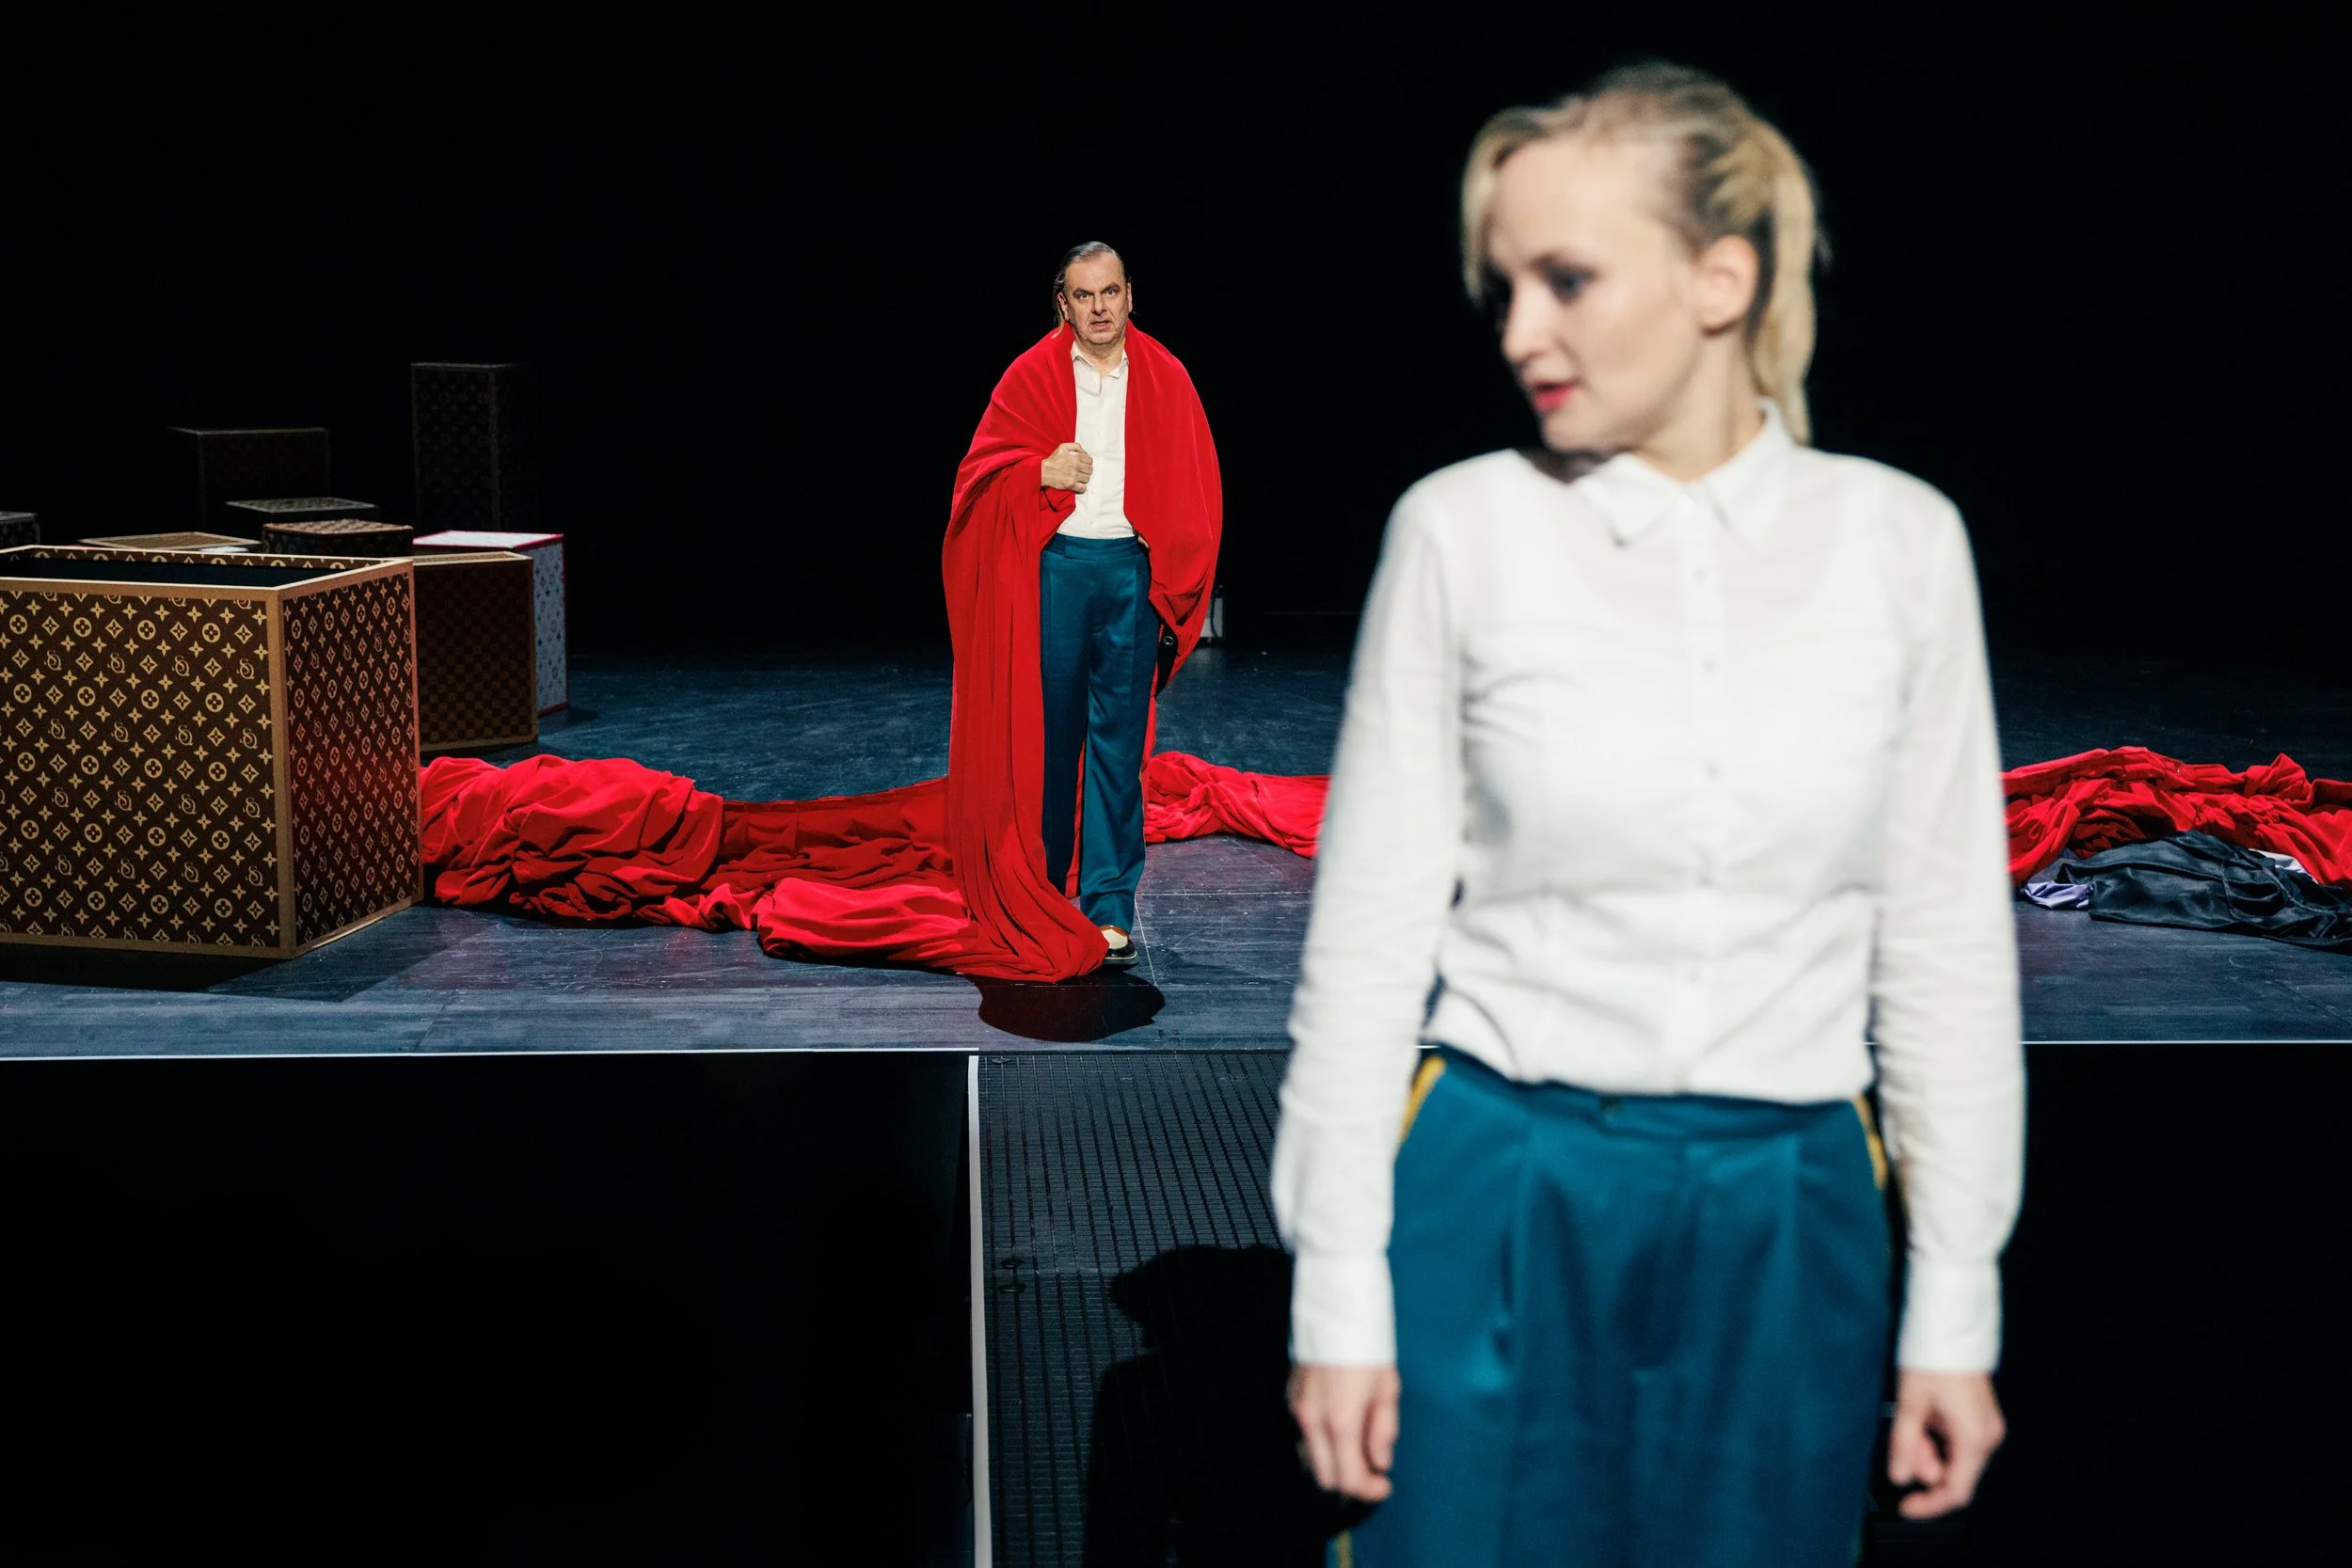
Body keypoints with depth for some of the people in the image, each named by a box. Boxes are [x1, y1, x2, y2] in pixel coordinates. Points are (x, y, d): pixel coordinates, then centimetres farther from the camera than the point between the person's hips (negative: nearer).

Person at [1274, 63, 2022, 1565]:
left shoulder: (1898, 538, -1)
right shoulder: (1463, 528, -5)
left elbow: (1948, 937, 4)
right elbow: (1370, 929, -1)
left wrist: (1954, 1309, 5)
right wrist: (1338, 1295, -1)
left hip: (1788, 1223, 2)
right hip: (1504, 1209, -1)